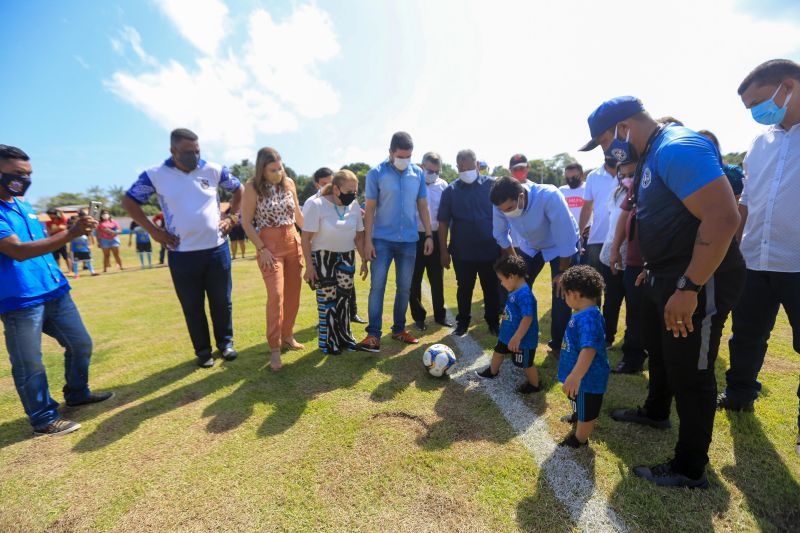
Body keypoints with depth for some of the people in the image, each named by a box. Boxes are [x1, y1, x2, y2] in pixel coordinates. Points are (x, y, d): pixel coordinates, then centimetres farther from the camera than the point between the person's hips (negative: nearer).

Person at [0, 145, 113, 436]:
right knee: (30, 364, 4)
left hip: (55, 291, 8)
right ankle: (44, 419, 19)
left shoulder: (23, 205, 13)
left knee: (81, 344, 15)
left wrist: (75, 230, 11)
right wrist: (71, 233, -32)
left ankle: (77, 393, 35)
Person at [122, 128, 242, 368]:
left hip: (217, 249, 1)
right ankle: (203, 350, 25)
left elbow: (238, 188, 15)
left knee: (222, 301, 11)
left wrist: (232, 217, 6)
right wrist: (153, 230, 0)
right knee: (192, 307, 9)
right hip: (182, 254, -1)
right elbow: (129, 201, 7)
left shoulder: (213, 170, 1)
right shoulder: (155, 175, -2)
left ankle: (226, 342, 30)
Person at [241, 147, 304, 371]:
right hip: (269, 245, -5)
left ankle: (287, 336, 26)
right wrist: (262, 248, -14)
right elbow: (247, 223, -6)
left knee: (293, 294, 9)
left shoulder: (289, 183, 5)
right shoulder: (253, 187, -7)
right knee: (276, 295, -11)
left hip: (293, 242, 5)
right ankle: (274, 349, -1)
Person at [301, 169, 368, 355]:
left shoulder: (354, 206, -2)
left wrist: (364, 260, 6)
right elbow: (306, 238, -14)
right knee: (327, 299, -1)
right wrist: (309, 266, -16)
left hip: (347, 257, 5)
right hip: (323, 257, -4)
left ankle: (343, 337, 25)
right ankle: (328, 342, 15)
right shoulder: (316, 204, -15)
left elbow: (359, 236, 7)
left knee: (343, 298, 9)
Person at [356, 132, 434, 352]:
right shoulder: (376, 173, -5)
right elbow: (370, 208, -4)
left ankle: (399, 329, 24)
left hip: (409, 239, 3)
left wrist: (429, 235, 6)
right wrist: (367, 240, -8)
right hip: (382, 239, -3)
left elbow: (423, 206, 9)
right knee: (377, 286, -5)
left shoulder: (418, 173, 3)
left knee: (405, 287, 9)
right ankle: (373, 334, 3)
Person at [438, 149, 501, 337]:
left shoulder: (492, 185, -1)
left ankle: (493, 322, 29)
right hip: (462, 252, 0)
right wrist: (444, 251, -4)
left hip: (490, 249, 0)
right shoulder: (450, 190, -1)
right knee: (464, 289, 12)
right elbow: (443, 223, -1)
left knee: (492, 289, 11)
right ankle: (462, 322, 29)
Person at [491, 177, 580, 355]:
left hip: (563, 246, -3)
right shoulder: (501, 204, -26)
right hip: (531, 247, 4)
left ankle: (557, 345, 19)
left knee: (561, 296, -4)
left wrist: (562, 273, -20)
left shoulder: (549, 196, -39)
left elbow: (566, 237, -30)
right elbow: (500, 235, -8)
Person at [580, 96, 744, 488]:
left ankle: (690, 469, 23)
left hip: (699, 281, -10)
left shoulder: (677, 148, -20)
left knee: (689, 372, 3)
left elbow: (723, 217, -29)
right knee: (659, 352, 26)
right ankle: (655, 412, 50)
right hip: (664, 276, 10)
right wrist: (655, 271, 20)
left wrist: (689, 288, -29)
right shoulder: (653, 155, 11)